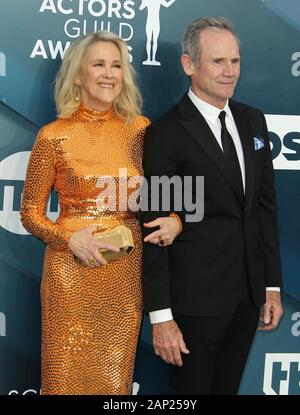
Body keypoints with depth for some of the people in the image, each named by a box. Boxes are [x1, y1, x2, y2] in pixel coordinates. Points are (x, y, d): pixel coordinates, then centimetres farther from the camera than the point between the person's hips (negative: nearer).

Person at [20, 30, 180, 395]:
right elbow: (30, 213, 1)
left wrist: (173, 221, -9)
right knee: (68, 377, 9)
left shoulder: (141, 129, 2)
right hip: (72, 271, -2)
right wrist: (70, 238, -16)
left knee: (115, 379, 13)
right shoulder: (54, 136, -5)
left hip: (127, 271, 3)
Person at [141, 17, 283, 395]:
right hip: (196, 298, -6)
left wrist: (272, 285, 8)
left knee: (227, 388, 20)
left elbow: (265, 206, 10)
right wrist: (160, 316, -14)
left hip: (249, 292, 6)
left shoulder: (253, 121, 7)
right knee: (192, 389, 11)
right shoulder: (166, 134, -13)